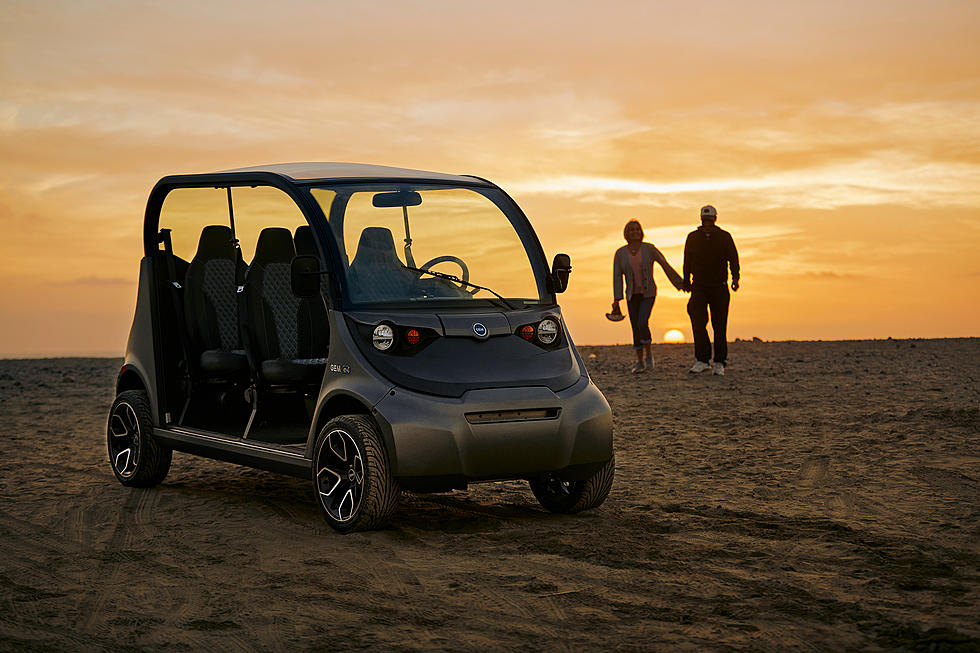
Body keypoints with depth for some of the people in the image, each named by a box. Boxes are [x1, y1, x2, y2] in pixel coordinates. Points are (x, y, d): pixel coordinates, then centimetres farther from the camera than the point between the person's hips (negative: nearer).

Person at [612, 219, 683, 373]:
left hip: (648, 293, -3)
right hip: (632, 295, 3)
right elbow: (617, 277, -3)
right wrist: (616, 300, -9)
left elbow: (665, 265, 0)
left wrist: (680, 283, 2)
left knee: (642, 324, -20)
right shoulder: (620, 253, -2)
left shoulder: (649, 249, -6)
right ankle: (640, 362, 16)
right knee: (636, 328, 3)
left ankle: (648, 353, 2)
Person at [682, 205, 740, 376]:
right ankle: (702, 360, -9)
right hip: (699, 287, 1)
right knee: (698, 321, -14)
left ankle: (719, 363, 6)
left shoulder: (724, 237, 2)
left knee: (720, 325, -1)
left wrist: (735, 277, -16)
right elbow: (687, 262, 15)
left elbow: (733, 259, -1)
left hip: (719, 287, -1)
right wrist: (686, 281, 16)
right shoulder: (693, 237, 6)